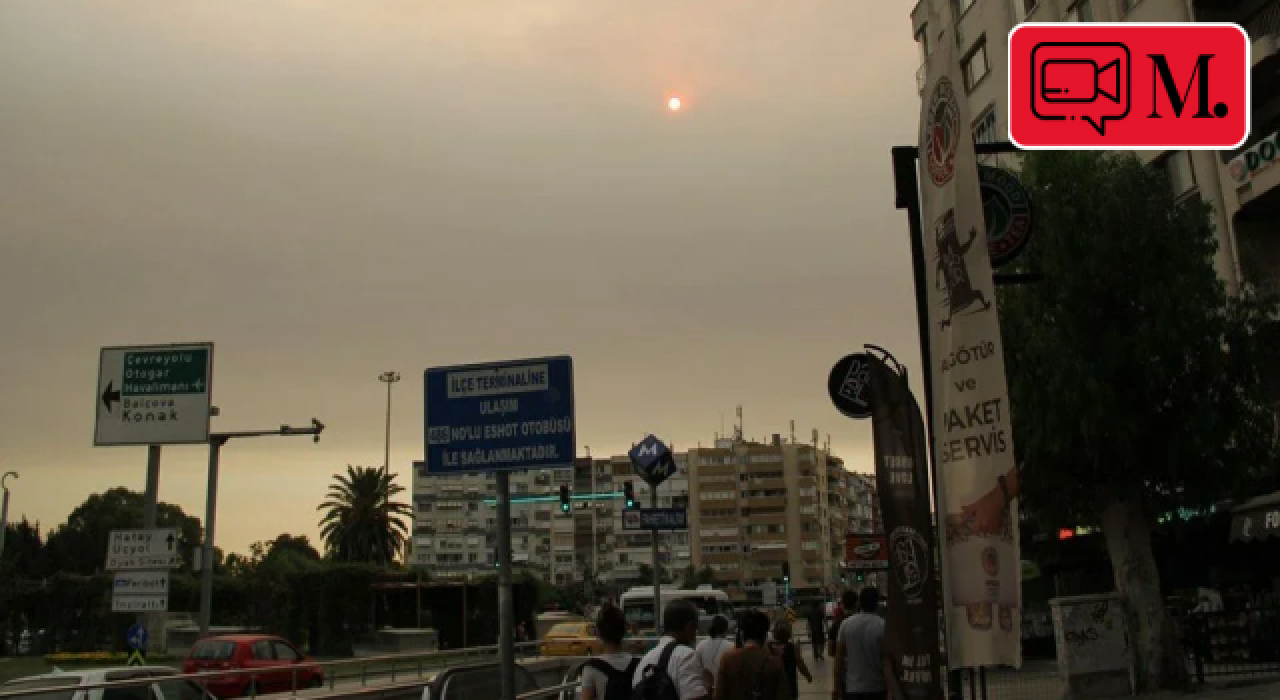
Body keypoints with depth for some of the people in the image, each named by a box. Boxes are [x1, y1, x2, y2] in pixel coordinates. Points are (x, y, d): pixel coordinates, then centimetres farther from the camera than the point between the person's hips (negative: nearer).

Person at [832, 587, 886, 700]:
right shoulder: (884, 626, -8)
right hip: (876, 688, -1)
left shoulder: (846, 624, -3)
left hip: (852, 688, 1)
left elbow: (839, 658, -1)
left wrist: (836, 687, 5)